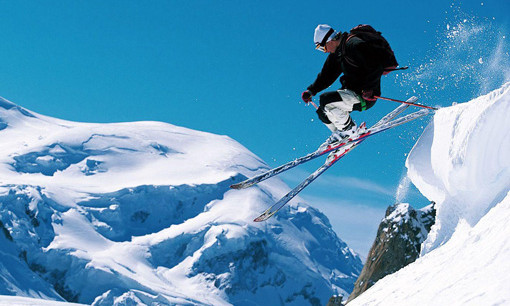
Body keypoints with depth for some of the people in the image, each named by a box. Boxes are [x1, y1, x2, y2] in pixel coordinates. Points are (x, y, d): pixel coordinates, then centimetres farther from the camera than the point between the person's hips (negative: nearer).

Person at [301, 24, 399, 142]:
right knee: (322, 112, 11)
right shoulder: (337, 51, 11)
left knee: (325, 100, -23)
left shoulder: (354, 44, -20)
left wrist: (369, 88, -31)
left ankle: (349, 130, -7)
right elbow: (326, 75, 19)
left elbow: (376, 65, -26)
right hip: (351, 90, 10)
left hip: (365, 96, -10)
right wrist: (311, 91, 9)